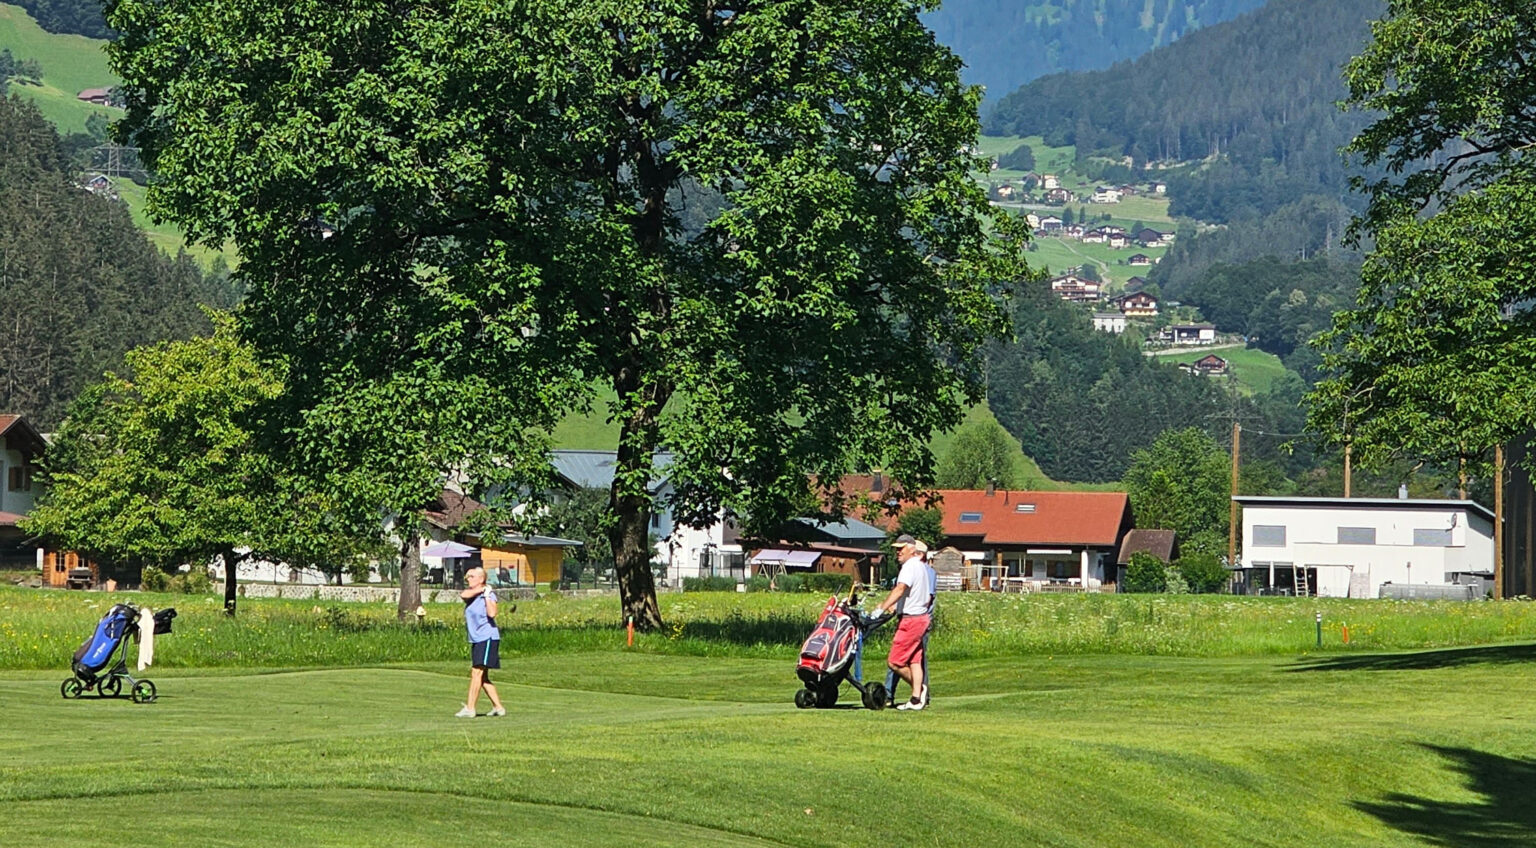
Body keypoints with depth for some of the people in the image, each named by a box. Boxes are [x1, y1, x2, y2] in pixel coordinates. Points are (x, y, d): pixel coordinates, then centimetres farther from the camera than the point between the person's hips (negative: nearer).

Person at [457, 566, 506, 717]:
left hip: (488, 638, -8)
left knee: (477, 672, -12)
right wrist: (480, 589, -11)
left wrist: (486, 595, -21)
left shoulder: (489, 595, -7)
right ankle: (498, 707, 17)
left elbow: (492, 613, -24)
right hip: (475, 640, 8)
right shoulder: (471, 594, 11)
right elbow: (464, 595, -13)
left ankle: (469, 708, -13)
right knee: (482, 676, 10)